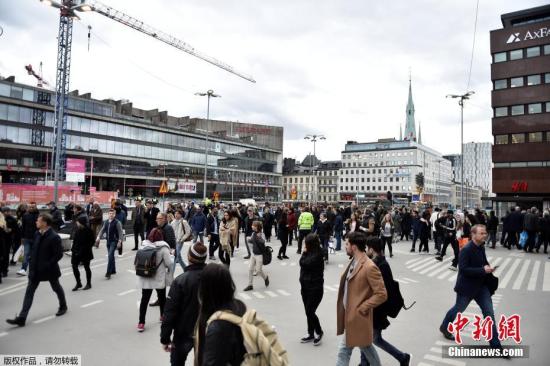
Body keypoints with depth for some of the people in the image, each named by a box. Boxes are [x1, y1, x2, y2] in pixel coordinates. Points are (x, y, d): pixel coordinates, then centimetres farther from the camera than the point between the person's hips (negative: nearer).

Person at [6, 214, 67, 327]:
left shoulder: (54, 237, -22)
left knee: (56, 288, 15)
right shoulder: (37, 234, 1)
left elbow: (59, 254, -20)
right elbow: (34, 249, 15)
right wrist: (31, 260, 5)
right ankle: (21, 318, 5)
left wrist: (48, 265, -22)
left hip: (49, 269, -6)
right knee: (29, 291, 3)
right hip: (35, 269, 6)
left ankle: (63, 306, 38)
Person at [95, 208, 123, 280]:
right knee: (111, 256, 14)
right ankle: (113, 270, 28)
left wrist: (119, 241, -19)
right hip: (108, 241, 6)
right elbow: (102, 230, 13)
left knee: (110, 256, -14)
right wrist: (99, 237, -1)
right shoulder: (106, 222, 9)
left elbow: (120, 232, -12)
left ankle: (108, 273, -12)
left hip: (114, 241, -6)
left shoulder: (117, 222, -10)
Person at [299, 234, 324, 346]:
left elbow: (305, 263, -23)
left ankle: (319, 332, 19)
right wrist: (305, 253, -6)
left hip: (315, 288, -8)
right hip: (305, 286, 8)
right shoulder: (309, 252, 5)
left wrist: (304, 253, -13)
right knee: (308, 312, 14)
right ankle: (311, 334, 28)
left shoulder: (317, 254, -18)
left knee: (310, 312, -4)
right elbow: (301, 263, 2)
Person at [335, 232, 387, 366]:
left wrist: (362, 308, -17)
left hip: (357, 316, -8)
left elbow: (382, 294, -22)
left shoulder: (369, 267, -22)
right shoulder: (354, 262, 5)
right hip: (349, 314, 8)